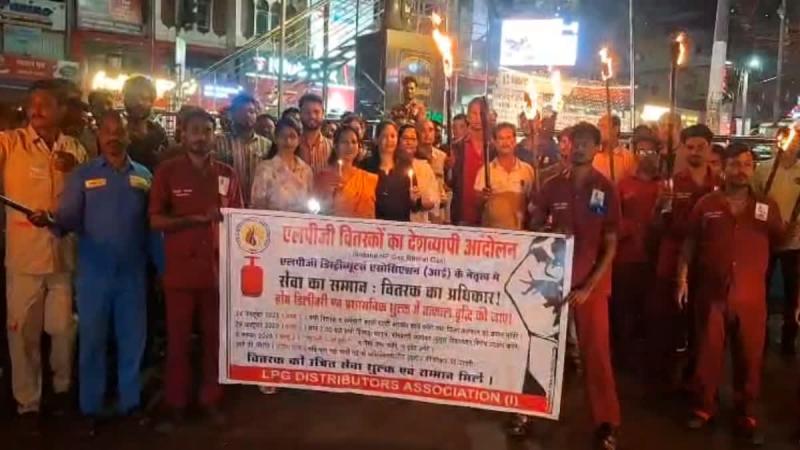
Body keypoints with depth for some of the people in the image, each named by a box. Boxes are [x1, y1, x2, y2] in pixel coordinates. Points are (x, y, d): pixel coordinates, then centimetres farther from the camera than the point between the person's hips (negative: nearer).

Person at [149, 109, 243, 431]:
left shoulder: (227, 174, 7)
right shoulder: (167, 171, -1)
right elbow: (155, 221, -5)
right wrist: (197, 218, -18)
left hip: (218, 267, 2)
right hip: (180, 268, -2)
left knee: (215, 337, 9)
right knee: (178, 340, 6)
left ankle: (211, 399, 24)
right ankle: (175, 405, 20)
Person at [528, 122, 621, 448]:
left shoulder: (606, 189, -4)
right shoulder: (553, 185, 3)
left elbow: (611, 245, -4)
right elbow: (534, 226, 13)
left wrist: (588, 286, -13)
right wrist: (550, 233, -10)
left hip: (591, 282, -2)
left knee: (595, 352, 0)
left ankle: (606, 422, 12)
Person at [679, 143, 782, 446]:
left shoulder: (767, 206, 3)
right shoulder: (706, 204, 0)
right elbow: (690, 244, 2)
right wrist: (682, 278, -2)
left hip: (751, 296, 1)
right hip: (712, 293, -1)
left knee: (749, 357, 10)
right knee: (709, 353, 11)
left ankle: (747, 416, 25)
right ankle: (704, 407, 27)